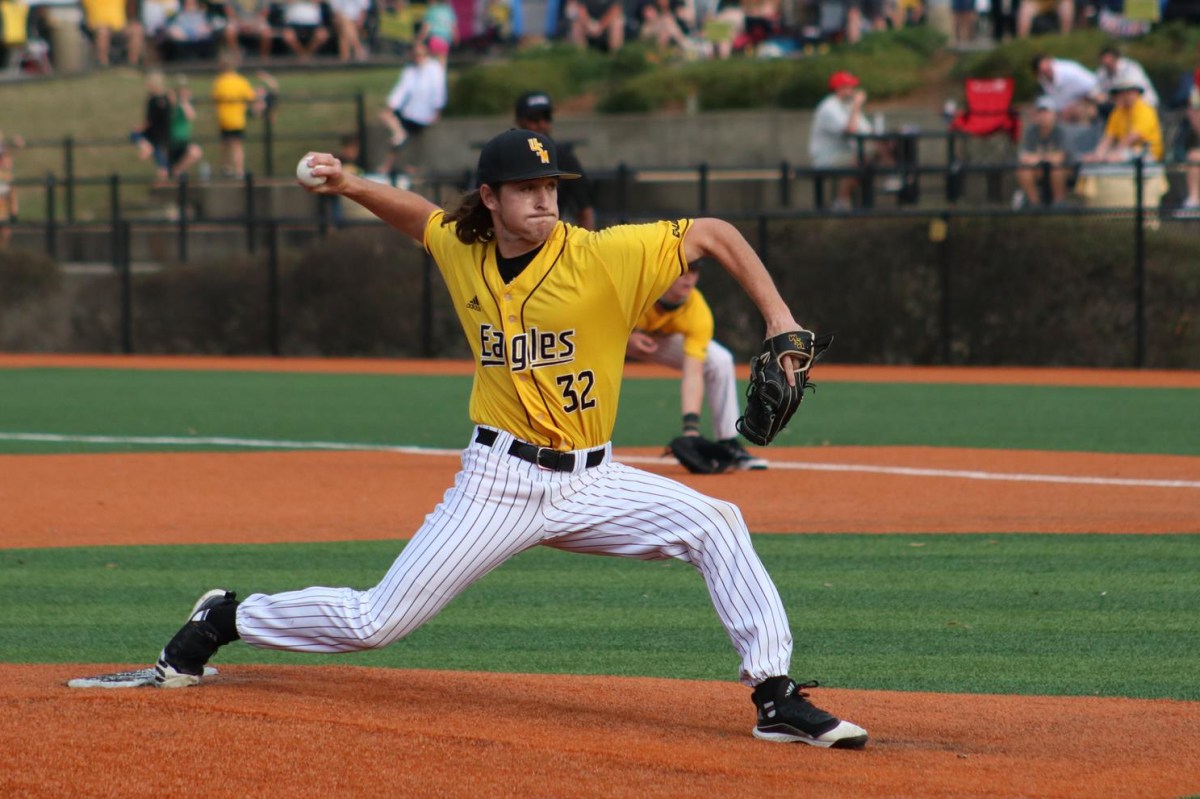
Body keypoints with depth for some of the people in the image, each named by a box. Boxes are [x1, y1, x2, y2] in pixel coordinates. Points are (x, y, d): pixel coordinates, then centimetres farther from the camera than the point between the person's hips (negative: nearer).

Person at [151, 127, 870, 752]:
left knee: (715, 525, -22)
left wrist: (779, 319, -15)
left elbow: (714, 233, -9)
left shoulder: (604, 256, -13)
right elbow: (420, 214, 22)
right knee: (374, 622, -2)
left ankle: (777, 697, -17)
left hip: (592, 481, 0)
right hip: (501, 482, 0)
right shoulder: (462, 252, -2)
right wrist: (353, 186, 7)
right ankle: (229, 618, 23)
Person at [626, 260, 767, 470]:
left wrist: (691, 426, -48)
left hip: (662, 341, 2)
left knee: (720, 361, -13)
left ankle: (729, 445, 2)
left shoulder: (699, 313, -32)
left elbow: (693, 373, -37)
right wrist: (627, 339, -41)